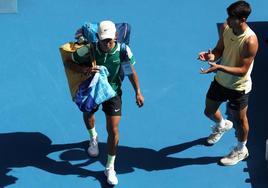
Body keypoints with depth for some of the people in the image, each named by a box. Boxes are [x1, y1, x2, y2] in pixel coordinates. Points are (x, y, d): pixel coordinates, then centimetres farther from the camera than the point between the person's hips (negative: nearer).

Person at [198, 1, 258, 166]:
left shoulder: (250, 40, -32)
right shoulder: (225, 28, -13)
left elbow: (243, 70, -28)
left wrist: (219, 67, -39)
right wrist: (211, 56, -21)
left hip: (238, 87, -6)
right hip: (221, 81, 7)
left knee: (240, 120, 15)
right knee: (209, 111, 25)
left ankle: (241, 150, 41)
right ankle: (222, 126, 59)